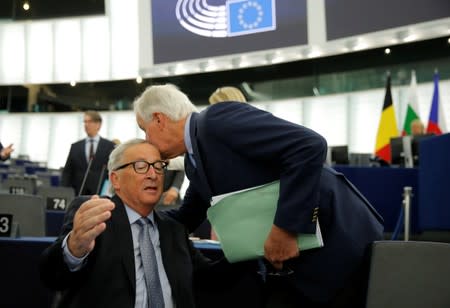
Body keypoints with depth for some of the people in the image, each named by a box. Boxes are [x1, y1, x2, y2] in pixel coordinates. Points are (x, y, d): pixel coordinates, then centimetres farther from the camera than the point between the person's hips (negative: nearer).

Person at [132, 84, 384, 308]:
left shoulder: (218, 119, -19)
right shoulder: (193, 161, 10)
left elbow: (309, 146, -27)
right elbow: (186, 219, 23)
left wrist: (284, 228, -26)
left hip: (339, 242, -9)